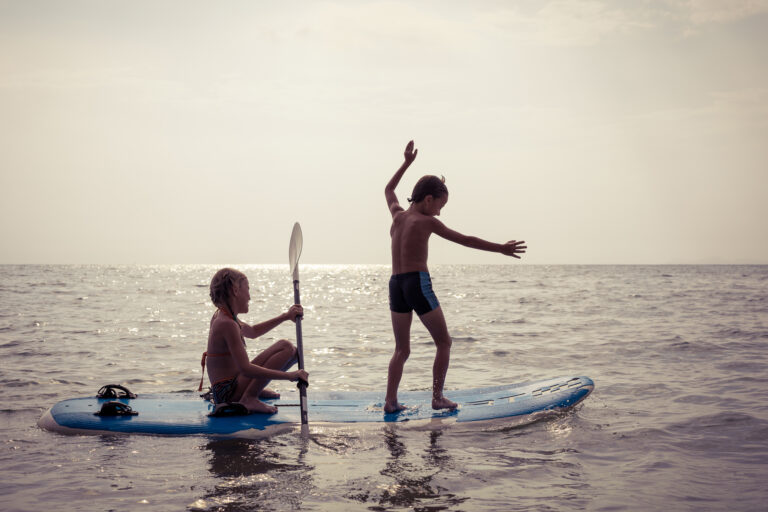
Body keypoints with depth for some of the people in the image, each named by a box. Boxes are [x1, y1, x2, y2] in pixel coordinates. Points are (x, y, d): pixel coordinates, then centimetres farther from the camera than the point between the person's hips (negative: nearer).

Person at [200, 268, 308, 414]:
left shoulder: (221, 316, 11)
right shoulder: (227, 324, -20)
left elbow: (252, 332, 31)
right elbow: (246, 369, -28)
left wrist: (285, 317, 24)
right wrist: (290, 376, -28)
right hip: (229, 394, -10)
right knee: (287, 348, -16)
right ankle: (250, 398, -16)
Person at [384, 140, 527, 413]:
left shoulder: (397, 215, 11)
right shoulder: (427, 222, -5)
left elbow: (388, 189, 32)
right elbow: (465, 240, -4)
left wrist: (407, 163, 39)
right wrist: (500, 249, 0)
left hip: (396, 285, 6)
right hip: (418, 284, -6)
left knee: (402, 350, 13)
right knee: (444, 343, 8)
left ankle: (390, 401, 5)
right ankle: (437, 397, 7)